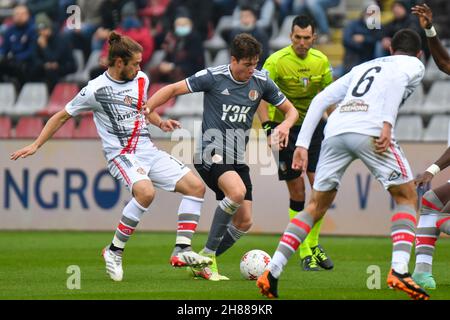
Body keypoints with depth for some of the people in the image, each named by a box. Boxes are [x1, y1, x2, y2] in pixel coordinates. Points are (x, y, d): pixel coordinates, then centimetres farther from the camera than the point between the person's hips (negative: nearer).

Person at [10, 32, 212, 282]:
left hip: (149, 150, 7)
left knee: (196, 186, -7)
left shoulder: (141, 80, 8)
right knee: (146, 191, -35)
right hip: (121, 155, -7)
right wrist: (36, 145, 2)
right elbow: (62, 116, 2)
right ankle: (115, 252, -20)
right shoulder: (95, 90, -9)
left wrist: (160, 122, 10)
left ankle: (182, 251, -7)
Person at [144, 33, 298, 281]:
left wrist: (285, 125, -10)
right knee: (237, 191, -33)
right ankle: (208, 255, -20)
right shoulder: (213, 77, -9)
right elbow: (173, 89, -3)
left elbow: (290, 110, 13)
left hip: (237, 158, 6)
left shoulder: (261, 82, 3)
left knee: (244, 221, -1)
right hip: (211, 153, -6)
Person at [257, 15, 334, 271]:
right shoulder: (276, 61, -15)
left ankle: (313, 244, 12)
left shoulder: (321, 61, -1)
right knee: (297, 192, -5)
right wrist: (268, 127, -31)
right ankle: (305, 254, 5)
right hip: (285, 127, -4)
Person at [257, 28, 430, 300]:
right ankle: (399, 270, -10)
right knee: (407, 197, 9)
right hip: (370, 131, -5)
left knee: (317, 205, 15)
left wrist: (302, 144, 23)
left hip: (335, 132, 5)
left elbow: (321, 99, 26)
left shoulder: (363, 67, 36)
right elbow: (397, 79, -6)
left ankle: (272, 272, 5)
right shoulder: (414, 65, 20)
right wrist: (387, 124, -16)